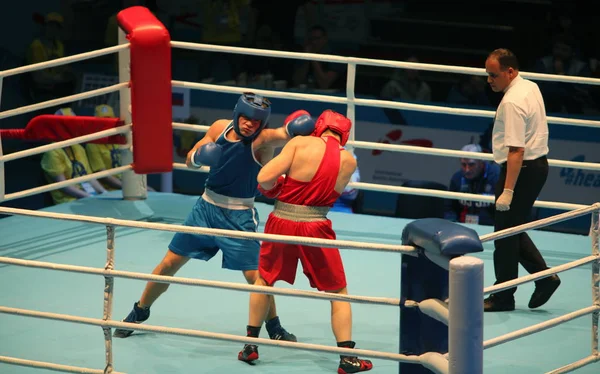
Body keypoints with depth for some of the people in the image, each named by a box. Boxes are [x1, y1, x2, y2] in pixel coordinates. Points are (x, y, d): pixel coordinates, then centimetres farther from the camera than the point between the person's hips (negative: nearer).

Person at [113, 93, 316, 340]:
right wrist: (198, 156, -15)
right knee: (169, 264, 9)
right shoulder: (220, 128, -3)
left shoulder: (262, 140, -17)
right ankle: (139, 312, 29)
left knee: (255, 276, -8)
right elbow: (190, 162, 7)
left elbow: (284, 134, -40)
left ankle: (275, 329, 15)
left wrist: (297, 127, -62)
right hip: (206, 207, 4)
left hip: (239, 216, -4)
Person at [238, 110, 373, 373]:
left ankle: (250, 346, 28)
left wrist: (274, 187, 8)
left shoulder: (301, 144, -8)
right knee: (338, 292, 13)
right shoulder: (348, 161, 1)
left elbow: (265, 178, -14)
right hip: (316, 228, 0)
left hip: (282, 223, 0)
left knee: (264, 280, 24)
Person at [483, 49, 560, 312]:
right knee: (513, 229, 18)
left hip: (521, 169, -10)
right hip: (538, 164, 10)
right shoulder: (531, 87, 8)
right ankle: (543, 276, 15)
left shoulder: (512, 102, -23)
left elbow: (516, 150, -28)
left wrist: (507, 191, -29)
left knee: (506, 233, -1)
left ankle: (503, 297, 7)